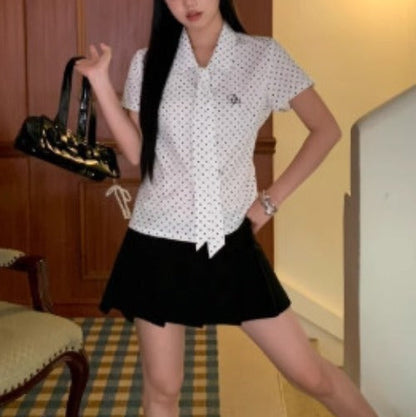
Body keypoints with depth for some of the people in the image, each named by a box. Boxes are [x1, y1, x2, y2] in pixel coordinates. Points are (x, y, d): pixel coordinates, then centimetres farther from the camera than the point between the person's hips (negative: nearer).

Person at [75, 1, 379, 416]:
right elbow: (137, 153, 2)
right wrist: (100, 81, -4)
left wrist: (271, 199, -1)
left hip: (230, 243, -1)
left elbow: (326, 129, 2)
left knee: (310, 374, 5)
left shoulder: (264, 56, -4)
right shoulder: (148, 63, 2)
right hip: (159, 244, 1)